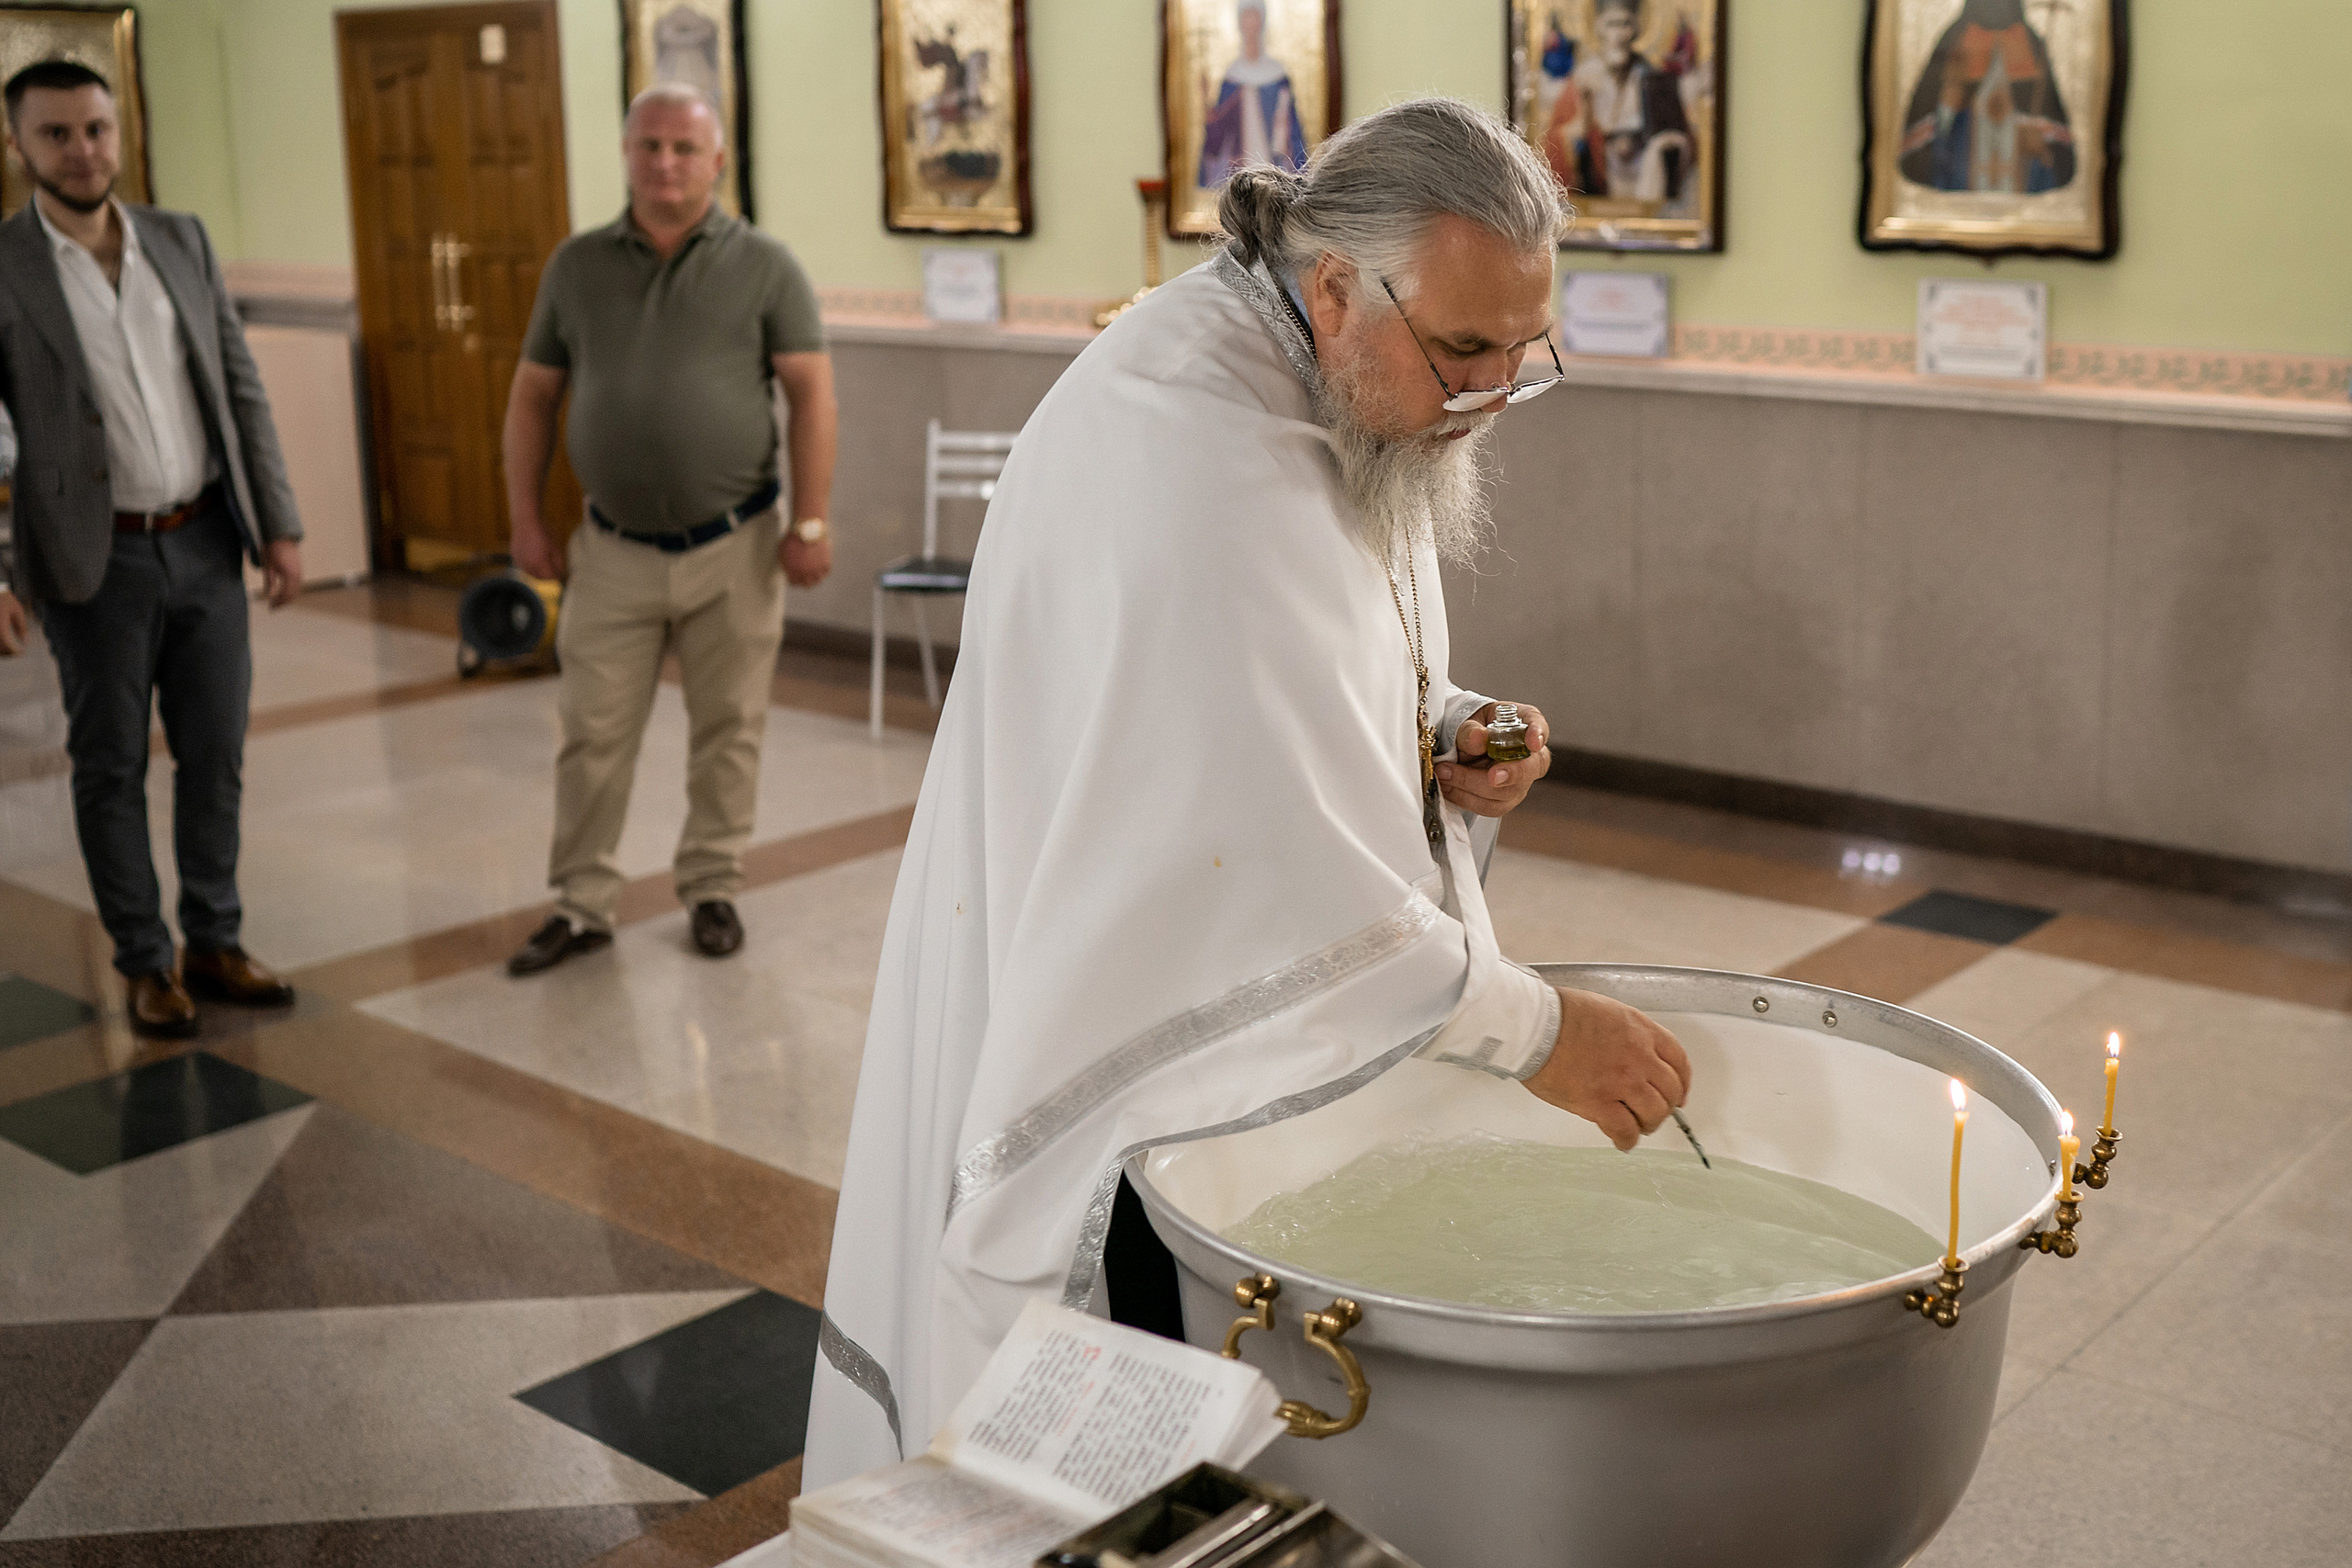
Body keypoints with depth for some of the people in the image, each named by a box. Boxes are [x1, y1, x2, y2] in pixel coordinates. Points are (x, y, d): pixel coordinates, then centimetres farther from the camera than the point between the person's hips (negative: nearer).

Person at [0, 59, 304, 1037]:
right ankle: (145, 964, 20)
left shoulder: (181, 240, 4)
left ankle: (214, 943, 25)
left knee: (214, 756, 11)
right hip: (97, 561, -4)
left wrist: (279, 525, 3)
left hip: (206, 547, 4)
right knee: (111, 768, 8)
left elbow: (241, 390, 7)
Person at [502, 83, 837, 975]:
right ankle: (582, 905, 16)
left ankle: (713, 888, 24)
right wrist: (526, 523, 5)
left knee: (728, 730, 8)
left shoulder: (763, 266, -2)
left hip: (734, 547, -1)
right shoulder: (577, 265, 5)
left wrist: (811, 522, -10)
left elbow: (813, 395, -4)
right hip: (614, 551, 2)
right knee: (594, 734, 4)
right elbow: (532, 398, 10)